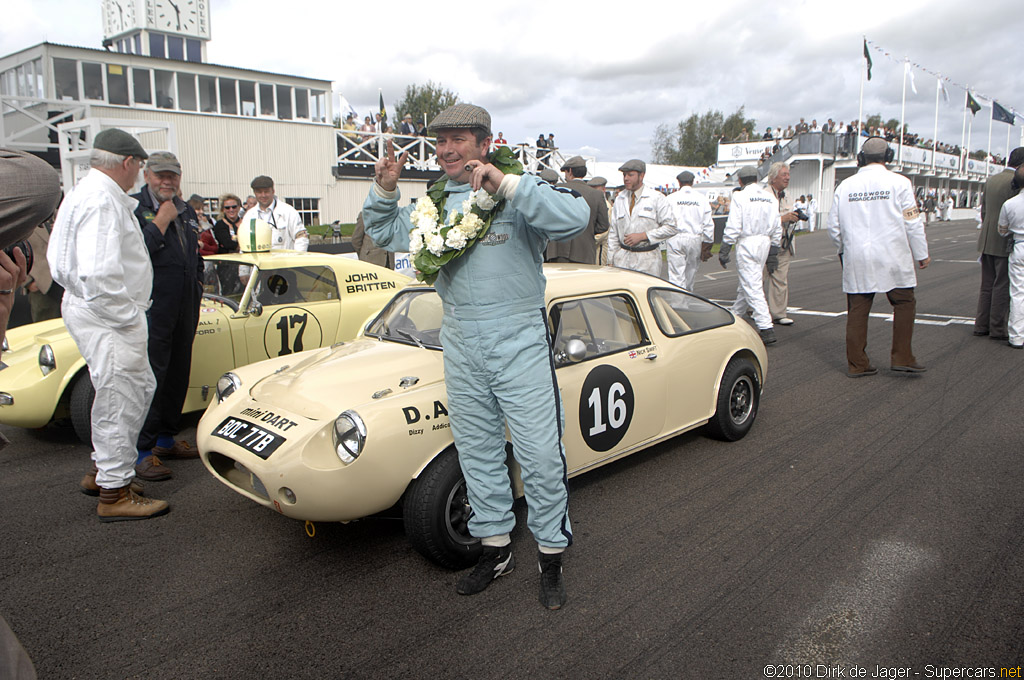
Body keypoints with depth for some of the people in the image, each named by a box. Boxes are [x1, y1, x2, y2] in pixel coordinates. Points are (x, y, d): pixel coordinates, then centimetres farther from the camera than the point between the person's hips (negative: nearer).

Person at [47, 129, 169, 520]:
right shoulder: (102, 200, -18)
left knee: (141, 388, 18)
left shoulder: (88, 193, 16)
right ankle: (114, 493, 8)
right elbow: (98, 273, -27)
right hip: (106, 316, -11)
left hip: (89, 308, 11)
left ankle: (102, 470, 29)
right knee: (118, 399, -3)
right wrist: (127, 317, -17)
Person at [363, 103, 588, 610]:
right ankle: (495, 548, 31)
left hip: (519, 343, -5)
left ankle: (552, 557, 19)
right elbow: (385, 235, 21)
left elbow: (576, 217, -25)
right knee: (477, 452, 15)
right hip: (460, 345, 6)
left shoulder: (517, 192, -8)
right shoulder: (435, 201, 9)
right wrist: (385, 191, 2)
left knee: (540, 455, 1)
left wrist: (504, 184, -29)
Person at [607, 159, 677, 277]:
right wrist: (611, 260, 9)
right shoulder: (619, 199, 12)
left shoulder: (656, 197, 0)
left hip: (647, 259, -3)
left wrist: (642, 236, -11)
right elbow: (613, 232, 14)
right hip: (622, 258, 3)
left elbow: (671, 227, -4)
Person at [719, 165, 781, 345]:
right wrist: (774, 248, 18)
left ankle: (766, 328, -13)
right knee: (746, 282, 20)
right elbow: (776, 227, 10)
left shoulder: (740, 196, -9)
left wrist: (724, 249, -8)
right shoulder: (770, 197, 9)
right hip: (764, 242, 7)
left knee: (752, 286, -7)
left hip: (747, 243, -7)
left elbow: (733, 226, -13)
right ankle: (734, 317, 34)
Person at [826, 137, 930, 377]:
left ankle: (856, 363, 9)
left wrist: (843, 249, 25)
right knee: (904, 303, 12)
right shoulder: (899, 183, -4)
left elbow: (834, 226, 9)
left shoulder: (845, 186, 5)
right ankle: (902, 357, 9)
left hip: (856, 259, 3)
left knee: (857, 310, 6)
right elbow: (912, 223, -2)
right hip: (892, 258, -2)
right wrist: (921, 254, 8)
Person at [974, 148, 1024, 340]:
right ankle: (997, 329, 4)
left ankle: (981, 325, 17)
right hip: (1005, 244, -7)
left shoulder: (991, 180, 9)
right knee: (1003, 287, 0)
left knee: (987, 285, 14)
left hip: (987, 242, 7)